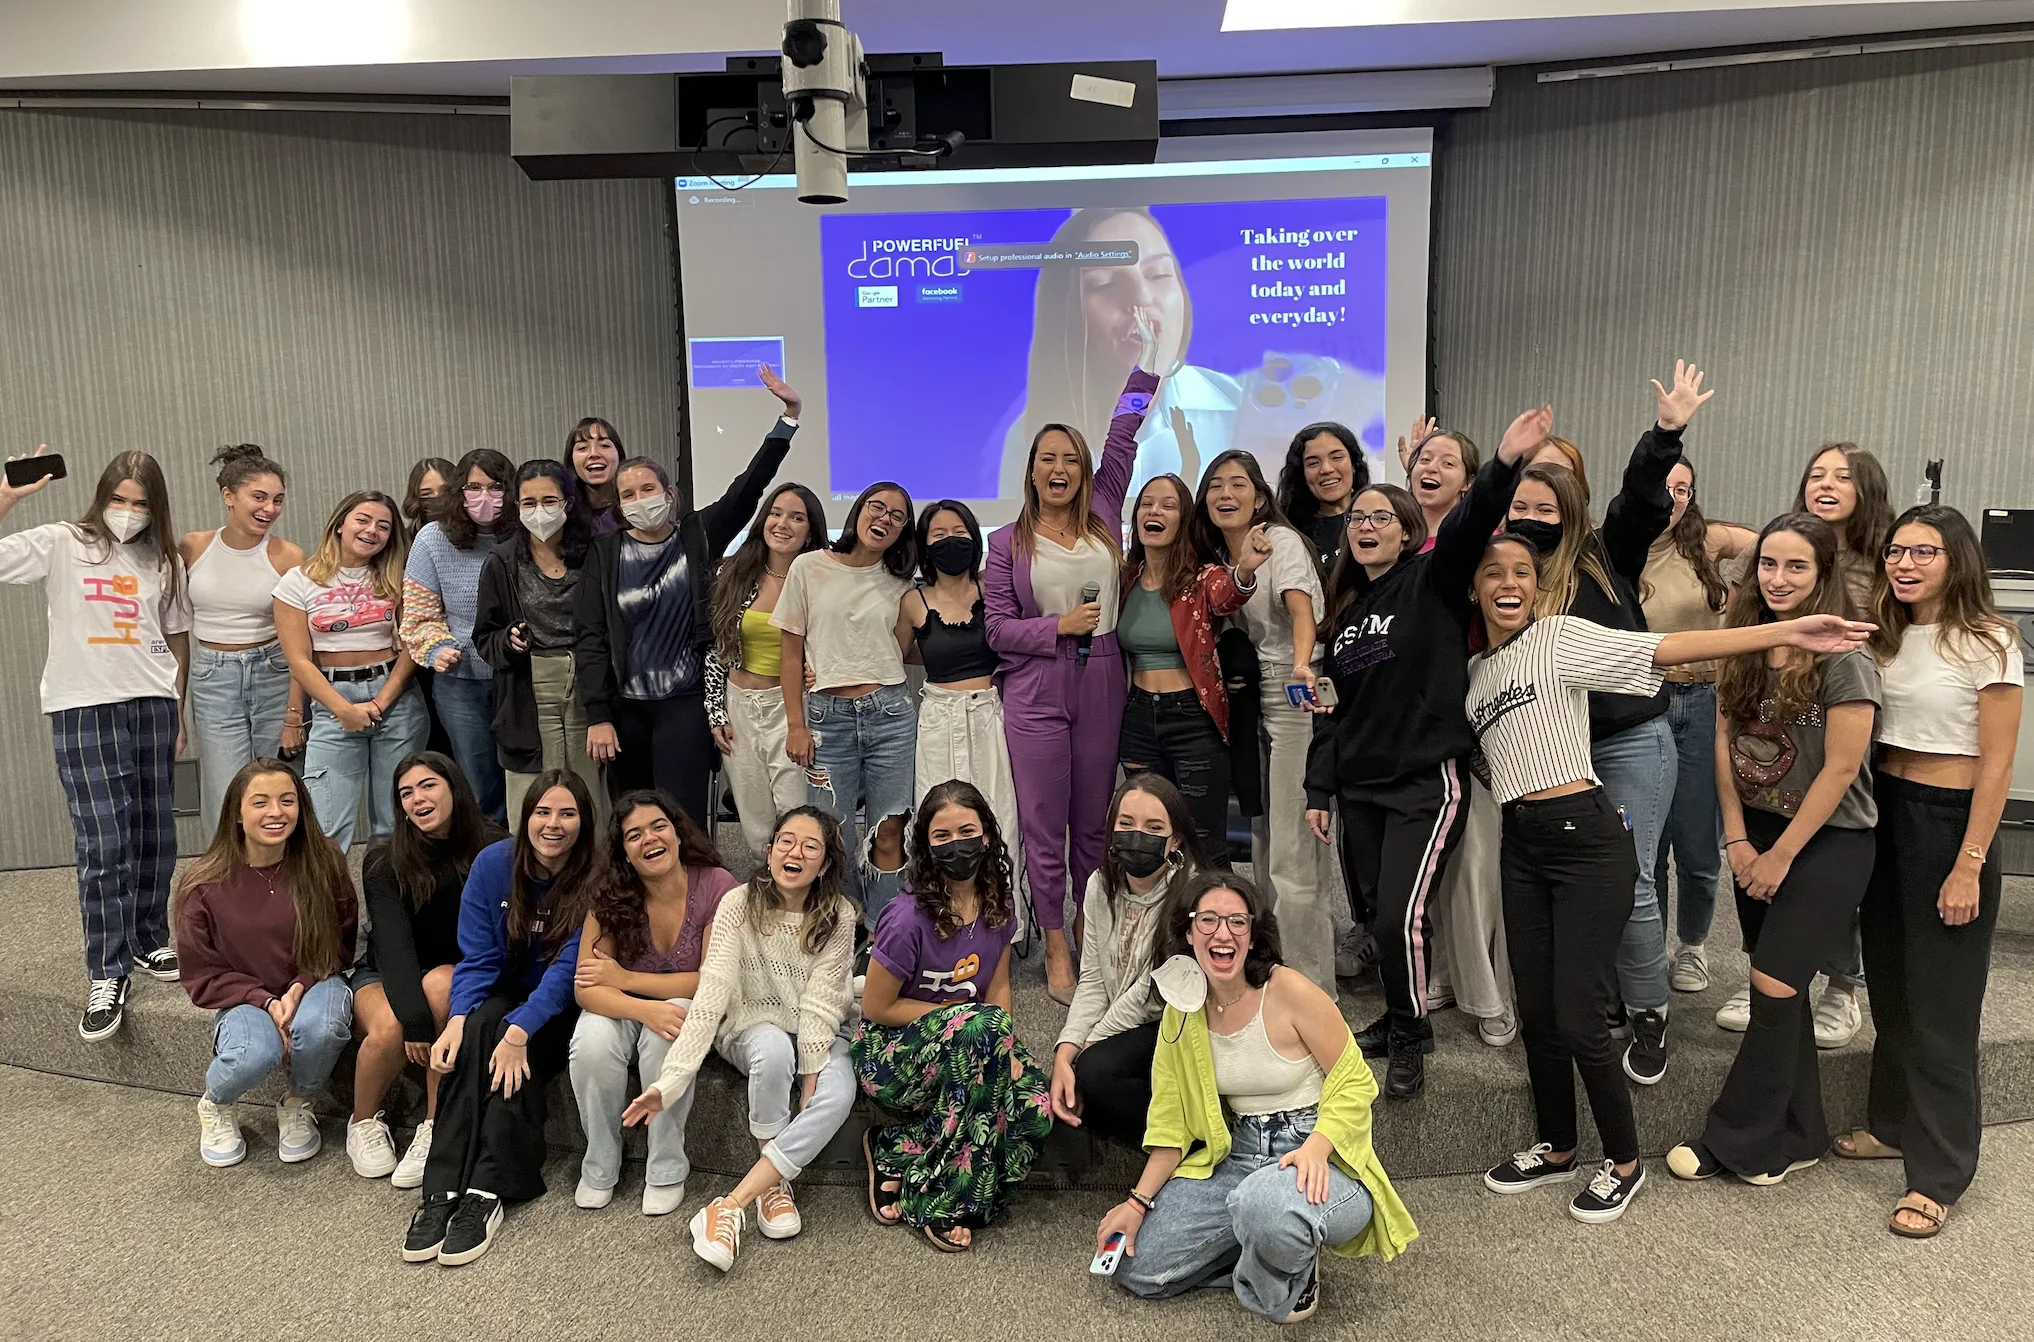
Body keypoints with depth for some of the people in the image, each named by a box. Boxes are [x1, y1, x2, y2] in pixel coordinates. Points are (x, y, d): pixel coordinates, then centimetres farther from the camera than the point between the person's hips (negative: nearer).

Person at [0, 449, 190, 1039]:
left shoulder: (164, 562, 10)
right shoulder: (61, 545, 0)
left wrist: (178, 713, 14)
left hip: (152, 704, 4)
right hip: (85, 708, -3)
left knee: (155, 834, 8)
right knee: (104, 844, -7)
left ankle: (148, 941, 27)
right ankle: (107, 979, 0)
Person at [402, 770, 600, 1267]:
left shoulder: (596, 880, -15)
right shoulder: (494, 863, -5)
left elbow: (568, 970, -20)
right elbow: (478, 957, -5)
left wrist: (519, 1030, -32)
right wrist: (456, 1019, -22)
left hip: (563, 1008, -3)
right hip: (505, 996, 3)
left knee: (512, 1055, -32)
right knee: (475, 1033, -29)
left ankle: (486, 1193, -33)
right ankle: (442, 1190, -33)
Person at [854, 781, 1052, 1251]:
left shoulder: (999, 902, -2)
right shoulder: (909, 917, -21)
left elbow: (998, 987, 7)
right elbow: (876, 1007, -13)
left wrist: (1006, 1050, -10)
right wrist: (962, 1015, -10)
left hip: (964, 1048, 6)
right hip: (889, 1051, -6)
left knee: (1035, 1105, -23)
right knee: (983, 1025, -36)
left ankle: (897, 1150, -5)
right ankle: (940, 1205, -21)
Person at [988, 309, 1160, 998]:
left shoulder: (1104, 518, 7)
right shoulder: (1008, 542, 2)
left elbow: (1122, 440, 8)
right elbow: (997, 629, 0)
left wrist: (1148, 355, 10)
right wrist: (1059, 626, -13)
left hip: (1101, 685, 3)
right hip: (1035, 691, -2)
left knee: (1094, 821, 10)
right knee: (1045, 826, 2)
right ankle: (1056, 951, 13)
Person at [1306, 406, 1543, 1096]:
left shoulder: (1432, 580, -4)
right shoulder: (1346, 608, 13)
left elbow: (1466, 528, -25)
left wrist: (1504, 465, -42)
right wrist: (1319, 790, 12)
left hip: (1426, 781, -6)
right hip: (1359, 785, 6)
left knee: (1400, 918, -12)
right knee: (1373, 913, 12)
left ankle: (1411, 1037, 9)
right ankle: (1396, 1018, 33)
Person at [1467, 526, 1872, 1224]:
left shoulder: (1561, 635, -4)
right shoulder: (1475, 669, 14)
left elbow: (1667, 647, -16)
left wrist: (1787, 632, -24)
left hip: (1584, 839, -6)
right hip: (1520, 845, 6)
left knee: (1577, 1017, -5)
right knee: (1534, 1014, 12)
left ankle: (1624, 1161, 17)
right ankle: (1556, 1148, 31)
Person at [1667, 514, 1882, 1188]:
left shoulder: (1843, 656, -16)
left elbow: (1840, 769, -16)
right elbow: (1725, 742, 4)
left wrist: (1780, 856, -12)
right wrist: (1738, 838, -2)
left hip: (1828, 839, -5)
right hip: (1756, 833, 5)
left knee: (1775, 986, -6)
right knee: (1780, 989, 11)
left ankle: (1736, 1140, 8)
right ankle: (1796, 1136, 25)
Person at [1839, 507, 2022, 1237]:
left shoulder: (1987, 644, -11)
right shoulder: (1886, 637, 7)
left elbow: (1997, 763, -13)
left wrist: (1969, 866, -16)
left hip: (1951, 822, -6)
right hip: (1883, 815, 6)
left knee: (1939, 1004, -1)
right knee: (1889, 988, 17)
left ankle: (1938, 1174, 10)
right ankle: (1893, 1123, 34)